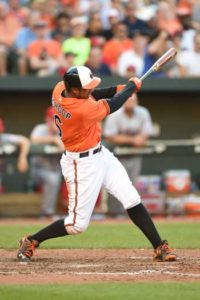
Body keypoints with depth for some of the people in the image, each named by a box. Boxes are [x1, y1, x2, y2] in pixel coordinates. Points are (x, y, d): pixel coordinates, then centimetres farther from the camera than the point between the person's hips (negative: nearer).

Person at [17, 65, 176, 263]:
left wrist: (119, 89, -4)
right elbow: (112, 105, -18)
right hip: (82, 164, -9)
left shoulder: (60, 89, -9)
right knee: (78, 224, 0)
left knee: (132, 200, 2)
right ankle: (30, 242, 18)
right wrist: (132, 86, -1)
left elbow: (91, 95, 10)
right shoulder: (81, 111, -33)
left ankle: (160, 247, 4)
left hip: (101, 155, 9)